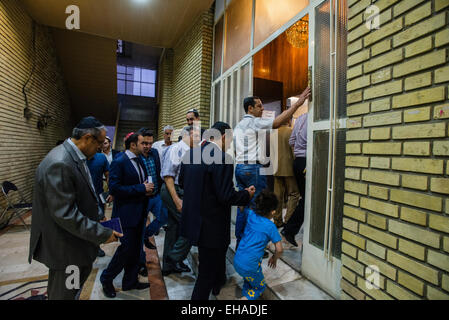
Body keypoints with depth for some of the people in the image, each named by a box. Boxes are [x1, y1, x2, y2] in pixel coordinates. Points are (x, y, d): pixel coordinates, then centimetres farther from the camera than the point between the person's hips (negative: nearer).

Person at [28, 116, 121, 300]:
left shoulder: (75, 157, 2)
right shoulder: (60, 164, -30)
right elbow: (65, 215, -29)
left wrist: (96, 218, 9)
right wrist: (102, 234, -24)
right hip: (64, 248, -9)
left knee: (84, 270, 27)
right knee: (64, 293, 13)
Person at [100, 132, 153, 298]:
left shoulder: (139, 161, 9)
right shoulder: (119, 162, -15)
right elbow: (114, 188, -22)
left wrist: (147, 189, -3)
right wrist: (141, 188, -21)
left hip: (139, 213, 8)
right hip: (126, 213, -8)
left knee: (136, 248, 16)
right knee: (127, 247, 1)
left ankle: (130, 281, 34)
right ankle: (106, 278, 28)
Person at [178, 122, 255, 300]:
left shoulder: (190, 153, 1)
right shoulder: (222, 158, -24)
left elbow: (181, 182, 11)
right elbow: (227, 196, -25)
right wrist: (247, 194, -6)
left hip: (193, 221, 10)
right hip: (211, 225, -9)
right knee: (207, 271, 12)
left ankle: (219, 286, 58)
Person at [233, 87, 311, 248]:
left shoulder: (238, 125, 18)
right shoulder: (255, 122, -7)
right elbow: (278, 122, -16)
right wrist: (297, 103, -13)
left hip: (239, 167, 9)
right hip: (253, 168, -9)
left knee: (242, 206, 13)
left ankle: (240, 241, 22)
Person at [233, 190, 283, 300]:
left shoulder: (251, 215, 1)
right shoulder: (270, 226, -12)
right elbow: (279, 250, -9)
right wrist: (274, 258, 10)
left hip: (237, 261, 6)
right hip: (249, 266, -6)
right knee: (260, 287, 21)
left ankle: (245, 293, 31)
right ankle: (246, 298, -1)